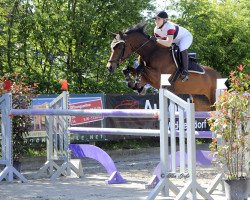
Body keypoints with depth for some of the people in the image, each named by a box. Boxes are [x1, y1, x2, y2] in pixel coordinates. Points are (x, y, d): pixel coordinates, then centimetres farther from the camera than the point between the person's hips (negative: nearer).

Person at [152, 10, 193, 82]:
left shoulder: (169, 27, -39)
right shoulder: (156, 30, -14)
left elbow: (168, 44, -48)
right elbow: (159, 44, -5)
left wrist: (157, 40, -47)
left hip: (186, 37, -9)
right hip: (176, 41, 9)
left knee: (182, 49, -35)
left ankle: (185, 71, -31)